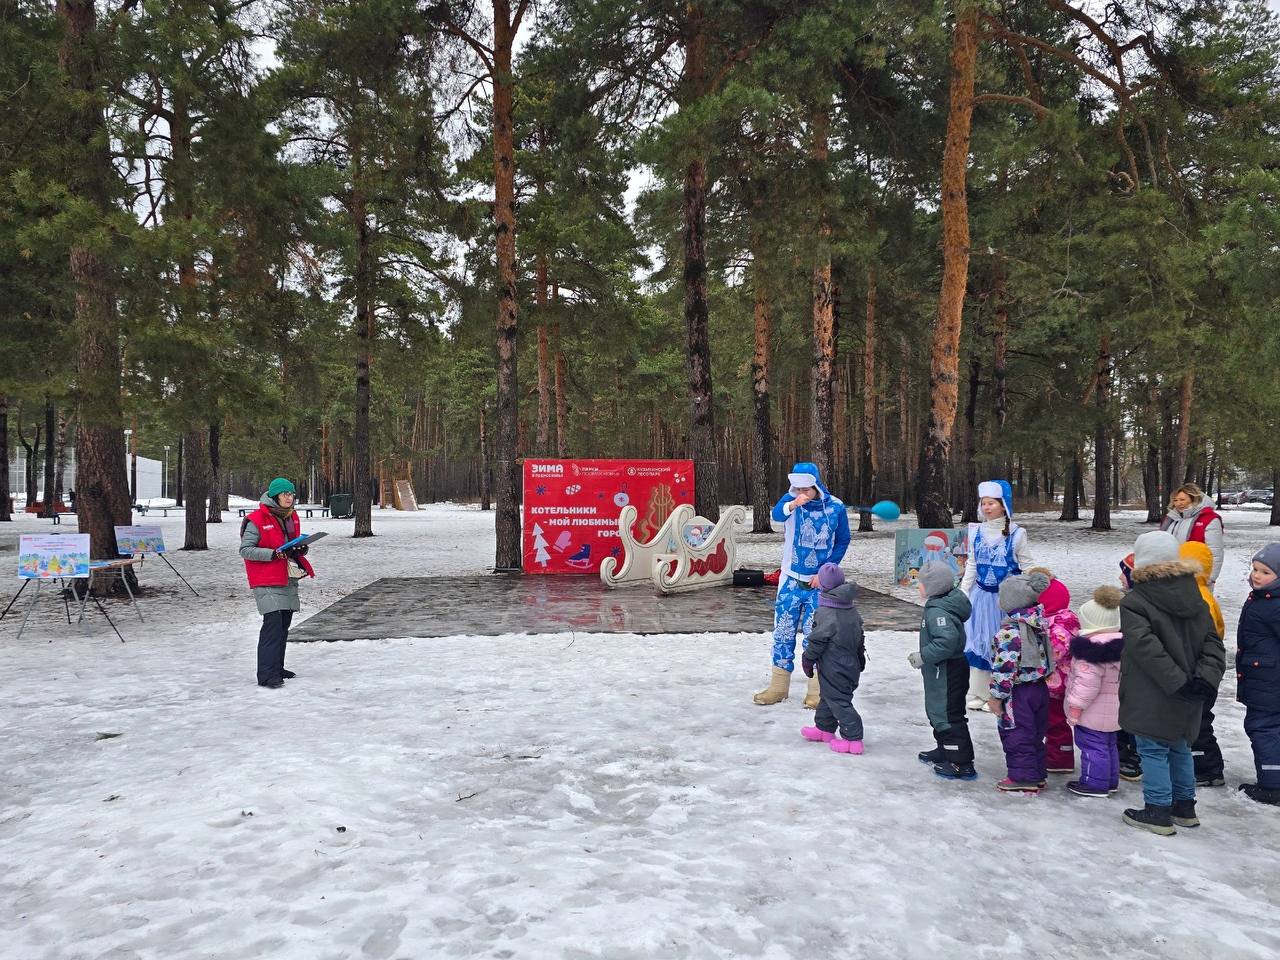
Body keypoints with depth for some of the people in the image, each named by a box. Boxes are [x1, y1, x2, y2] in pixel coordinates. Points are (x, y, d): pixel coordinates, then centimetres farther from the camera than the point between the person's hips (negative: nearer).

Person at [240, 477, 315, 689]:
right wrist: (273, 554, -23)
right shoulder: (257, 520, -11)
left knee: (284, 625, 13)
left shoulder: (292, 517, 12)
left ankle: (277, 668, 24)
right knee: (273, 624, -15)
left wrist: (300, 550, 3)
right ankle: (266, 675, -13)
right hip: (267, 582, -8)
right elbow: (245, 549, -13)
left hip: (289, 579, 8)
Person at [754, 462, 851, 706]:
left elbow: (842, 542, 3)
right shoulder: (790, 500, -8)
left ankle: (816, 690, 13)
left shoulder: (836, 507, -6)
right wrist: (792, 504, -53)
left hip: (819, 583, -1)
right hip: (791, 580, 1)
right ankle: (778, 686, 19)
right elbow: (777, 514, -30)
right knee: (783, 633, 6)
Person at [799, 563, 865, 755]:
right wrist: (860, 656, 27)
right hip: (850, 665, 9)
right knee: (827, 696, 22)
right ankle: (824, 728, 35)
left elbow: (817, 640, -17)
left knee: (839, 701, -2)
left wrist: (807, 660, -5)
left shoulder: (825, 613, -22)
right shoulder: (852, 610, 5)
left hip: (833, 668, -9)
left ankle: (853, 738, 0)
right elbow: (859, 636, 15)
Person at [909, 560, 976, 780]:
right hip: (941, 672, 11)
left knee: (949, 716, -3)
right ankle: (944, 751, 38)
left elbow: (947, 640, -35)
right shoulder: (940, 605, 8)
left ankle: (962, 764, 5)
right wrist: (923, 655, 15)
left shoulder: (938, 611, -25)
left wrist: (923, 656, -26)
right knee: (937, 712, 23)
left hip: (947, 673, -11)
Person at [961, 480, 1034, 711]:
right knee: (977, 642, 8)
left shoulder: (1016, 534, -7)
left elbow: (1027, 566, 0)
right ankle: (978, 693, 20)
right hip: (981, 596, 4)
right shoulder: (976, 532, 4)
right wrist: (963, 594, 7)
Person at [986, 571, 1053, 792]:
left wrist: (996, 696, -15)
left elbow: (1005, 667, -24)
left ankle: (1023, 778, 10)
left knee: (1017, 736, 4)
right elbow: (1045, 655, 14)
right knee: (1035, 734, 18)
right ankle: (1037, 774, 28)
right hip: (1039, 687, 9)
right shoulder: (1038, 623, 4)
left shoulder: (1009, 630, -23)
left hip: (1018, 693, -9)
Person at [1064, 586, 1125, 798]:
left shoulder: (1091, 650, -26)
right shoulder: (1122, 644, 6)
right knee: (1109, 745, 21)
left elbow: (1087, 681, -27)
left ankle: (1094, 783, 4)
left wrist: (1076, 705, -19)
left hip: (1095, 712, -10)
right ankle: (1110, 781, 31)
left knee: (1092, 746, -1)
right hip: (1113, 710, 10)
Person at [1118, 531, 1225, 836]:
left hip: (1152, 697, -7)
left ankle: (1158, 813, 7)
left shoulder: (1134, 602, -16)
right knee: (1179, 748, 20)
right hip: (1187, 699, 7)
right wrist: (1204, 678, -7)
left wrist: (1177, 681, -21)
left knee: (1153, 750, 3)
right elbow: (1212, 642, 2)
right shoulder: (1194, 599, 6)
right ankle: (1185, 807, 31)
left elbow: (1146, 647, -24)